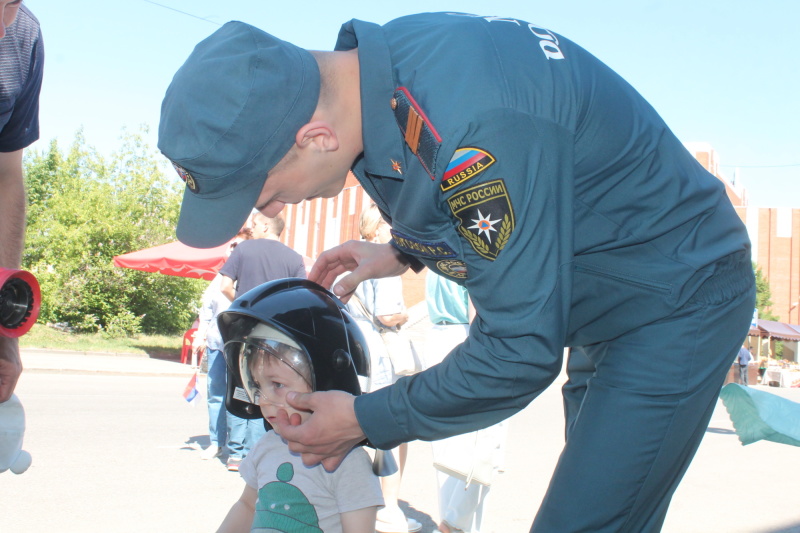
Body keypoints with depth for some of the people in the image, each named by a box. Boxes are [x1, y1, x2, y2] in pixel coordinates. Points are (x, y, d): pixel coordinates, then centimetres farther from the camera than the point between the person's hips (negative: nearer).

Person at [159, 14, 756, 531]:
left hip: (679, 297, -9)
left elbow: (522, 352, -29)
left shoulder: (475, 129, -37)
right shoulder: (386, 60, -8)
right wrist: (403, 252, 0)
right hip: (602, 307, 9)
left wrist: (367, 420, -17)